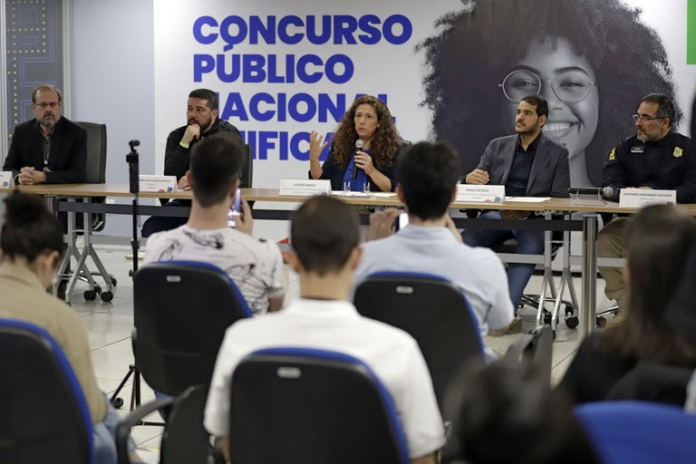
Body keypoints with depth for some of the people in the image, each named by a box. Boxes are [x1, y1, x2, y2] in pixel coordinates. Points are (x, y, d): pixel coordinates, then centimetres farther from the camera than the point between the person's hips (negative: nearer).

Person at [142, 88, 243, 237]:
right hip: (184, 203, 3)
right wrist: (184, 144, -12)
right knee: (150, 228, -23)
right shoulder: (177, 136, 11)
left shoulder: (228, 134, 1)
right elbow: (170, 177, -2)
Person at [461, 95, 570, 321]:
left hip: (533, 218, -2)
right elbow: (477, 179, 13)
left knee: (531, 245, -37)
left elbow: (560, 198, 1)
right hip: (496, 215, 2)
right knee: (466, 239, -29)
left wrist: (527, 211, -17)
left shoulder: (557, 154, 7)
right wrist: (470, 178, -14)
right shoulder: (497, 146, 16)